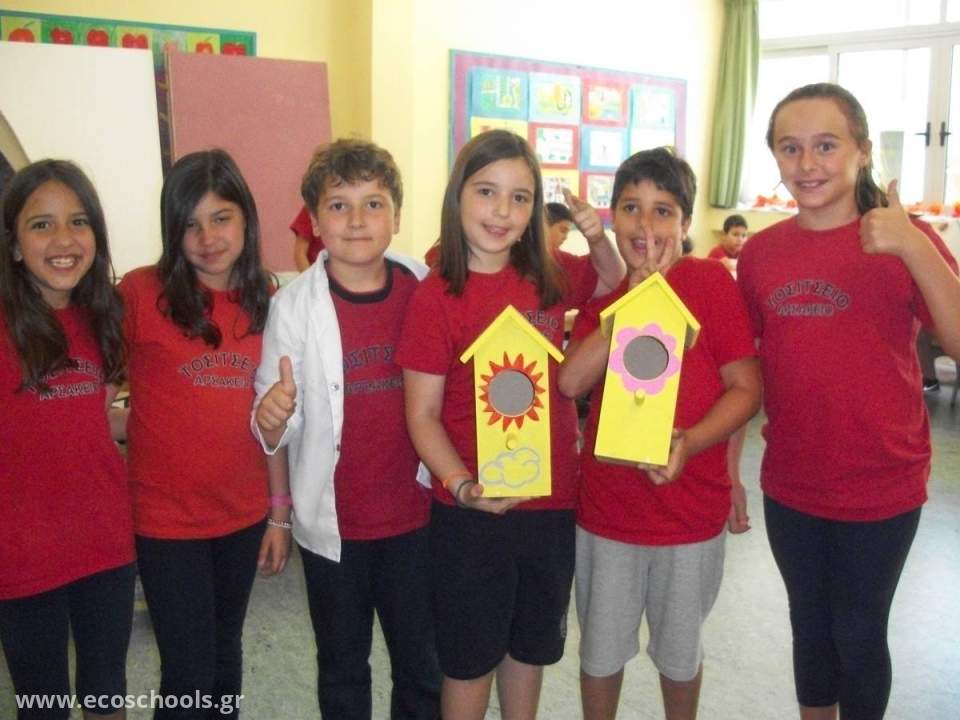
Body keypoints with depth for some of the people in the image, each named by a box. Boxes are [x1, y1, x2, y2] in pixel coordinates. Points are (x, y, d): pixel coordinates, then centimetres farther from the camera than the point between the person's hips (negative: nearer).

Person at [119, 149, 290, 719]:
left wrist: (280, 512, 5)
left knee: (225, 654, 20)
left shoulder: (265, 302, 0)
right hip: (167, 518, -3)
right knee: (189, 672, 5)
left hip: (243, 516, 4)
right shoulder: (141, 292, -12)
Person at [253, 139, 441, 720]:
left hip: (415, 516, 1)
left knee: (423, 667, 16)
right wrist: (272, 420, -28)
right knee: (343, 671, 19)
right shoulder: (295, 306, -10)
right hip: (332, 521, -1)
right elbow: (278, 432, -6)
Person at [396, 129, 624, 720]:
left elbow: (612, 281, 19)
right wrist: (464, 486, -27)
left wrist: (598, 238, -1)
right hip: (473, 511, -5)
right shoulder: (437, 295, -15)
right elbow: (423, 414, -13)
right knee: (471, 654, 14)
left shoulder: (547, 277, -1)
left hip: (553, 499, 5)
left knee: (532, 643, 23)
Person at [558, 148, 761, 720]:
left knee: (680, 653, 20)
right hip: (605, 506, 2)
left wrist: (689, 442, -25)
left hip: (692, 511, -2)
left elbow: (746, 388, -9)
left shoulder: (711, 281, -9)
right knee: (601, 652, 17)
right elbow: (571, 381, -14)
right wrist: (635, 297, -18)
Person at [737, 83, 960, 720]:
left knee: (859, 633, 13)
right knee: (810, 628, 20)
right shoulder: (760, 253, -1)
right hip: (789, 487, 3)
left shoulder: (906, 240, -10)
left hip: (881, 489, -3)